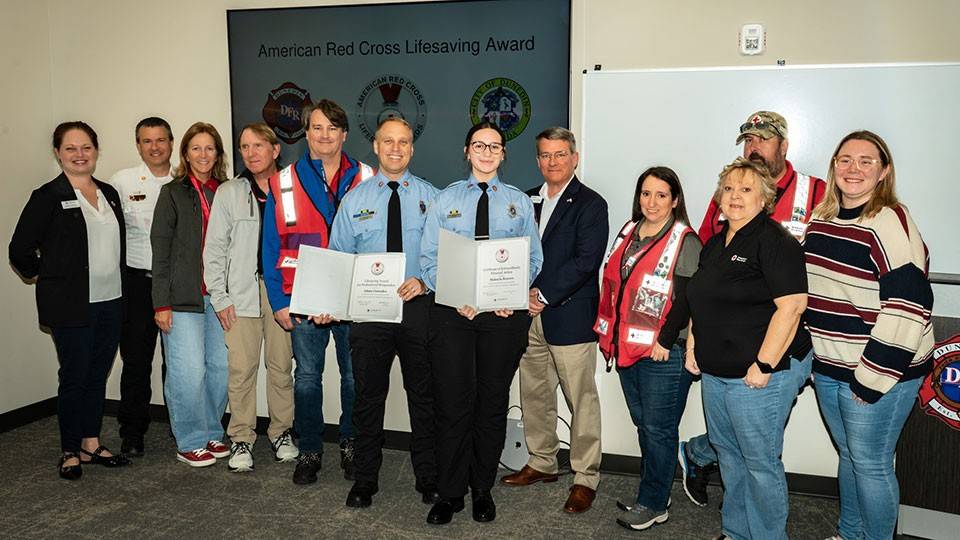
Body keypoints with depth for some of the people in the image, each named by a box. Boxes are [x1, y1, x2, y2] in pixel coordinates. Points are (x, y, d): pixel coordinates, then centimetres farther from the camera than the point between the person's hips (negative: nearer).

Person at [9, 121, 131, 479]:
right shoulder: (48, 197, -7)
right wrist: (46, 276, 4)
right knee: (74, 378, 2)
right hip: (71, 306, -5)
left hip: (110, 302, 5)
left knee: (99, 375, 12)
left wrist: (118, 288, 12)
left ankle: (91, 444, 24)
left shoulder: (109, 193, 10)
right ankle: (70, 452, 16)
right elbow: (20, 250, -6)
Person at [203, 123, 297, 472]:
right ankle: (241, 439, 12)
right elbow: (214, 249, 6)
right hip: (242, 292, 0)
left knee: (281, 365, 5)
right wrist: (219, 297, -1)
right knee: (241, 368, -1)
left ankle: (282, 433, 21)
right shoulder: (228, 193, 7)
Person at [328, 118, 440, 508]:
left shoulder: (430, 197, 5)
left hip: (418, 305, 0)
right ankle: (364, 481, 24)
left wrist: (424, 281, -17)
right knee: (368, 397, 9)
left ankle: (428, 479, 24)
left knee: (423, 395, 9)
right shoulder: (354, 200, 7)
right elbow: (338, 257, 6)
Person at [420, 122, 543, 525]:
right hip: (452, 312, -1)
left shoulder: (519, 202, 10)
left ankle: (482, 489, 26)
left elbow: (533, 260, 6)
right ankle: (449, 493, 17)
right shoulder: (445, 200, 7)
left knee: (493, 402, 9)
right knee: (452, 402, 1)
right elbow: (429, 259, 2)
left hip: (504, 313, 1)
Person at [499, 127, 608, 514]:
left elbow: (585, 261, -14)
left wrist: (544, 295, -15)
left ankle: (586, 478, 13)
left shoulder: (590, 204, -4)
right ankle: (542, 463, 31)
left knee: (581, 400, 1)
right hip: (529, 315, 6)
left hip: (570, 317, -6)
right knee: (533, 394, 15)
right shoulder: (527, 200, 15)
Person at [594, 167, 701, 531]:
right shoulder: (628, 232, 12)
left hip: (663, 354, -7)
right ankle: (653, 495, 31)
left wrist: (665, 341, -19)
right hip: (627, 347, 7)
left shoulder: (685, 242, -9)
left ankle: (653, 504, 17)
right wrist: (611, 334, 13)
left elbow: (687, 298, -15)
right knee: (644, 426, 17)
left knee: (657, 429, 3)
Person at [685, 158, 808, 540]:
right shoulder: (715, 244, 14)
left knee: (760, 463, 3)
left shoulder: (775, 242, -12)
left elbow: (791, 306, -20)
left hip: (755, 377, -8)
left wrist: (764, 365, -21)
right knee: (728, 455, 19)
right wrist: (692, 346, 13)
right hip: (713, 372, 8)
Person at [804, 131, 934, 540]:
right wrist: (810, 356, 16)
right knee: (848, 455, 21)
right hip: (828, 368, 7)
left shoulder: (890, 223, -16)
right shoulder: (820, 221, 8)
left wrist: (872, 378, -19)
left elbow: (909, 305, -21)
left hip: (878, 370, -7)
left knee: (870, 463, 4)